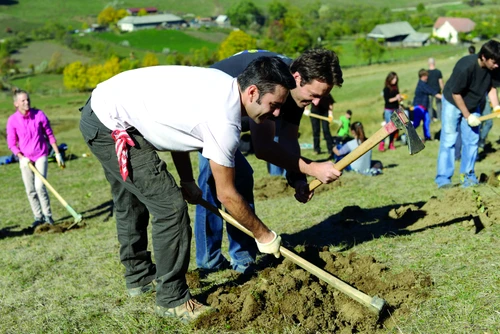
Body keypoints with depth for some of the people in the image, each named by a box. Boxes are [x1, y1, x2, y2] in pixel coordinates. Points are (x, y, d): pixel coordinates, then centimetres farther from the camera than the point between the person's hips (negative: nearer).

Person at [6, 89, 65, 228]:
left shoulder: (39, 115, -7)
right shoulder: (12, 120, -7)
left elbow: (50, 135, 2)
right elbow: (11, 143, -1)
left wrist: (57, 153, 3)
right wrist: (21, 157, -14)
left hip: (40, 156, -2)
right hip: (25, 159, 2)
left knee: (40, 186, -14)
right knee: (30, 190, 5)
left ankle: (48, 215, 0)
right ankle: (38, 217, 17)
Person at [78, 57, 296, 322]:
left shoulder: (222, 85, 1)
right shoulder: (225, 120, -25)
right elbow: (226, 195, -16)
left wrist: (187, 181, 16)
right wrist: (264, 235, -3)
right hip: (111, 126, -11)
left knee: (130, 202, 24)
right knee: (171, 207, -10)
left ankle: (139, 277, 43)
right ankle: (172, 300, 4)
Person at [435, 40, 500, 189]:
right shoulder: (465, 67, -34)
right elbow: (456, 94, -23)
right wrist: (468, 116, -19)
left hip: (473, 105, 6)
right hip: (453, 103, -5)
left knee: (472, 141, 2)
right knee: (448, 140, -9)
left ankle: (467, 176, 9)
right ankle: (443, 179, -7)